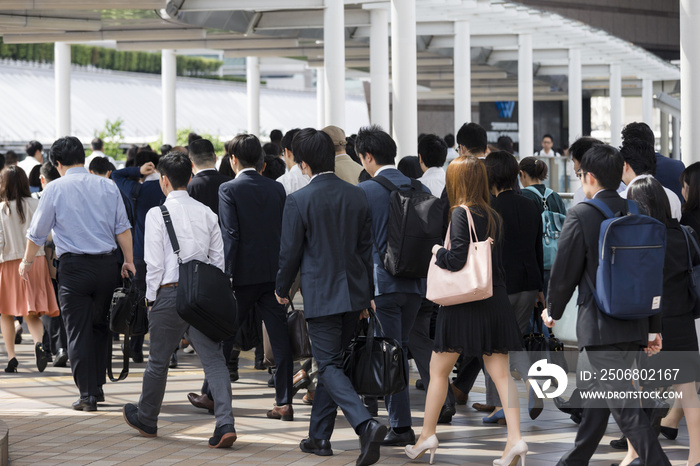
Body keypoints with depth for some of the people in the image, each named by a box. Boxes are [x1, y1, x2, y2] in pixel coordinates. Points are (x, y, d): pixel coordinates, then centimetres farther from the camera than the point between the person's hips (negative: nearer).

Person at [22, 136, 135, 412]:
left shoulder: (56, 188, -2)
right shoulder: (108, 187, 6)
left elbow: (38, 232, 4)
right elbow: (123, 228, 5)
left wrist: (27, 261, 18)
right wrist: (129, 261, 13)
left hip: (74, 267, -3)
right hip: (106, 265, 3)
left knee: (78, 332, 1)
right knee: (100, 327, 16)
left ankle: (87, 395, -2)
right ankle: (97, 386, 20)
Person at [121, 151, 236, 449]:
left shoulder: (157, 214, -6)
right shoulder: (206, 213, 7)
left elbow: (155, 263, -8)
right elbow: (218, 259, 9)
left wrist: (152, 297, 2)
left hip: (170, 291, -3)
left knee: (158, 361, 13)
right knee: (213, 359, -1)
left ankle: (146, 419, 31)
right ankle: (225, 424, -15)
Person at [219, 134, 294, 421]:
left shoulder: (228, 190, -9)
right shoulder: (276, 189, 6)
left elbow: (230, 235, -15)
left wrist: (225, 276, -13)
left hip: (243, 275, -4)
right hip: (273, 272, 4)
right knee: (280, 338, 2)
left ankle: (213, 395, 22)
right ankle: (284, 402, -1)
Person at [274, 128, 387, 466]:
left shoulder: (299, 201, -13)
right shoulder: (356, 196, 3)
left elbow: (290, 252, -7)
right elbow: (366, 247, 9)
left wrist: (282, 289, 11)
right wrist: (367, 293, 18)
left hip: (321, 295, -6)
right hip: (354, 292, 6)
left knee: (329, 366, -3)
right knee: (331, 362, 17)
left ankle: (366, 424, -25)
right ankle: (320, 436, 24)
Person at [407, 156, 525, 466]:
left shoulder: (461, 213, -12)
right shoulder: (493, 216, 8)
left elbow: (457, 259, -20)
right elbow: (496, 257, 13)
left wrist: (438, 251, -2)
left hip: (465, 304, -6)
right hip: (496, 302, 6)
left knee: (438, 370, 9)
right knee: (501, 373, 3)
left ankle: (427, 434, 16)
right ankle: (515, 439, -8)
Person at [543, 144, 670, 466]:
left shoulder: (581, 215, -11)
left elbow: (565, 271, -9)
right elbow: (654, 274, 8)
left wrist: (553, 310, 9)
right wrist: (653, 328, 13)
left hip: (600, 328, -7)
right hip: (635, 326, 7)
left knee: (624, 407, -7)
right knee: (593, 393, 20)